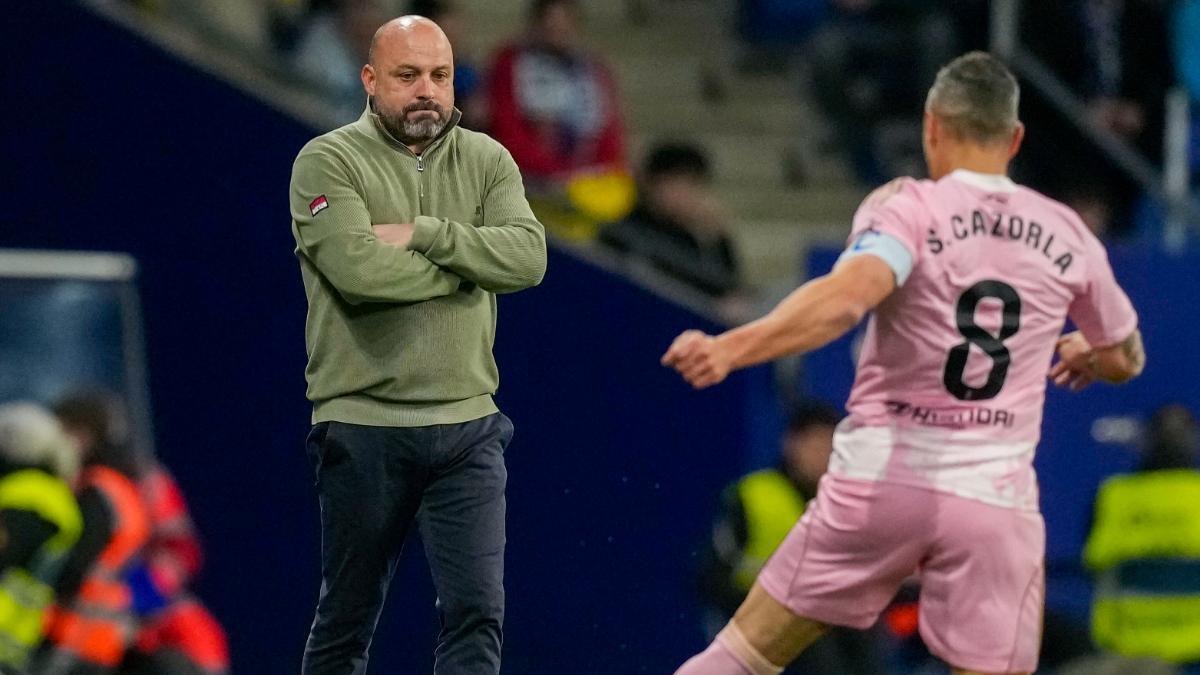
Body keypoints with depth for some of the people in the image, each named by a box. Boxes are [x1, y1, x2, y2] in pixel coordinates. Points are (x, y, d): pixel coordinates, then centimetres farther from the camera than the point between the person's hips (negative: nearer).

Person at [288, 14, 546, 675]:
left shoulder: (487, 161, 9)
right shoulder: (328, 162, -3)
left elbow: (528, 256, -7)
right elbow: (355, 267, -19)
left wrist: (425, 235, -15)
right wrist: (468, 262, -9)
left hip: (467, 425, 3)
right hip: (364, 427, -3)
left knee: (477, 611, -8)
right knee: (346, 622, 8)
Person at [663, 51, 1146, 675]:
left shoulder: (906, 208, -5)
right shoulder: (1066, 235, 7)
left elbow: (848, 296, -27)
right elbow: (1126, 359, 23)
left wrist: (730, 348, -38)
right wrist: (1080, 351, 46)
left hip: (881, 479, -2)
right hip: (996, 501, 2)